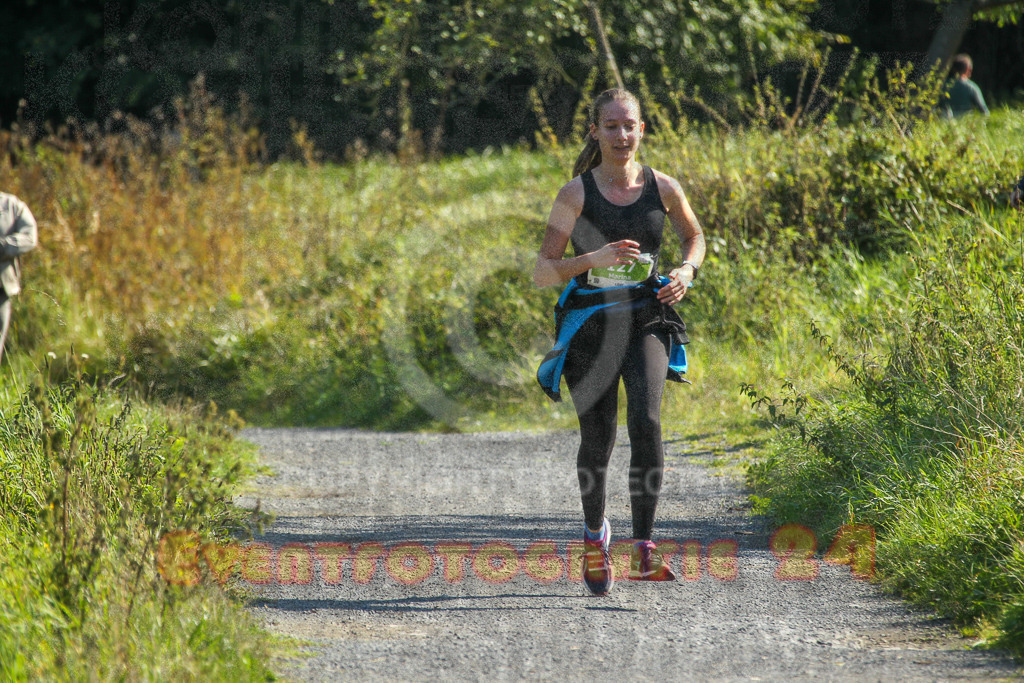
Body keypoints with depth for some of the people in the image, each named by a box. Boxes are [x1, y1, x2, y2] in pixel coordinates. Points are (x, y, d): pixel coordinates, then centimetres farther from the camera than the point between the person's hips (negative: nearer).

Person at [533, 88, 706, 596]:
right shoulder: (576, 194, -6)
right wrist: (594, 258, -24)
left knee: (646, 420, -23)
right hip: (590, 326, 0)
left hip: (646, 322, 1)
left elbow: (694, 235, 20)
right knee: (597, 440, 5)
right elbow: (543, 273, -8)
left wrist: (687, 271, -1)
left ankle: (642, 552, -24)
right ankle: (594, 533, 36)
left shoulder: (663, 188, 0)